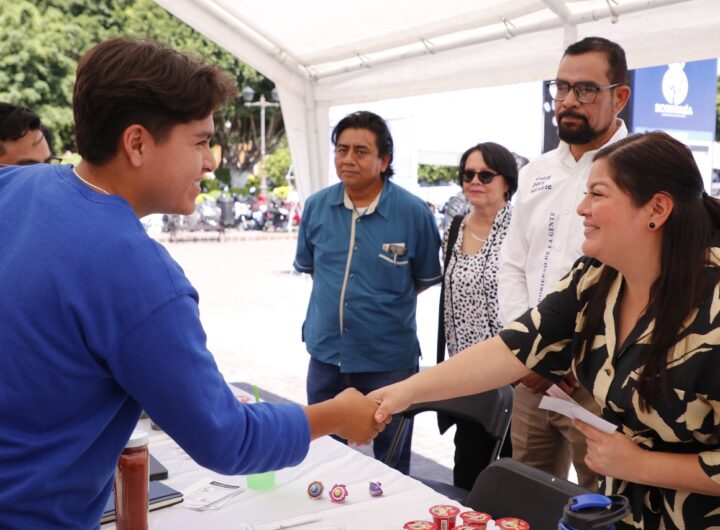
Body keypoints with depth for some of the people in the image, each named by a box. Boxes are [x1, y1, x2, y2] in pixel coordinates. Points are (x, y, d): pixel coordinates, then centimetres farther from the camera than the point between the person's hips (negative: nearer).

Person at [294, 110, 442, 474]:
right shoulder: (316, 206, -3)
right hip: (325, 353, 4)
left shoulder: (413, 212, -12)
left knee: (391, 463, 13)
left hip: (389, 359, -3)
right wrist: (336, 298, 10)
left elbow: (427, 279, 1)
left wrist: (383, 304, 5)